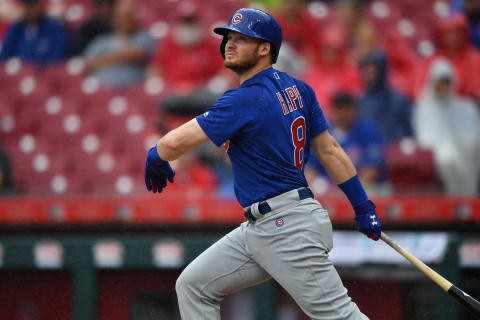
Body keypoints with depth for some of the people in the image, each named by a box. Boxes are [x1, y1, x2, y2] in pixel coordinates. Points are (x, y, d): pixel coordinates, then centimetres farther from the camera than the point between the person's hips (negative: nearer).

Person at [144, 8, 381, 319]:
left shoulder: (245, 100, -17)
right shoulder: (297, 89, 10)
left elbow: (176, 142, -20)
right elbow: (330, 150, 12)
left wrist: (156, 161, 3)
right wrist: (363, 206, 15)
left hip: (288, 228, -10)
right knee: (194, 286, 11)